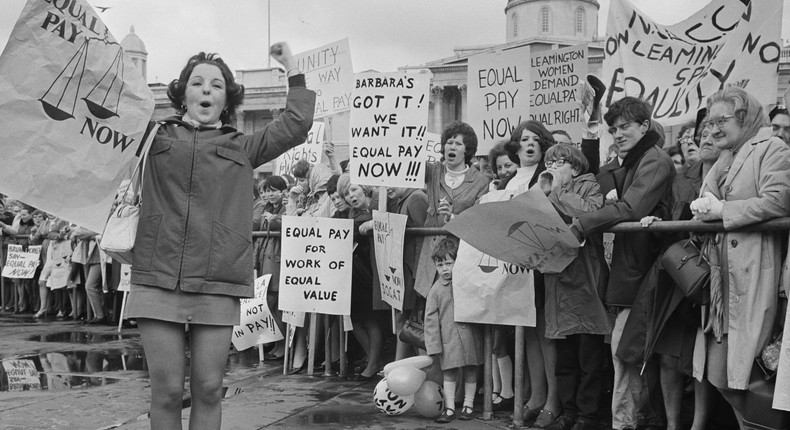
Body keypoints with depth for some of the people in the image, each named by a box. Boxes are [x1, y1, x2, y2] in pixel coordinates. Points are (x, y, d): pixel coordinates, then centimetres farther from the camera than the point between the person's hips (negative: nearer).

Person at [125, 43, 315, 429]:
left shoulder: (241, 148, 18)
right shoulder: (155, 138, 15)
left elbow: (295, 126, 13)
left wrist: (292, 69, 16)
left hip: (217, 285, 1)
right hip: (158, 280, -1)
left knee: (208, 388, 3)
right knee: (167, 389, -1)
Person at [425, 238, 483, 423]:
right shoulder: (436, 290, -2)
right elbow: (431, 319, -2)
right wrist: (434, 345, -6)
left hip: (470, 335, 2)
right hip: (449, 338, -2)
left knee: (470, 371, 9)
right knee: (449, 373, 2)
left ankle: (468, 405, 22)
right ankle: (449, 408, 11)